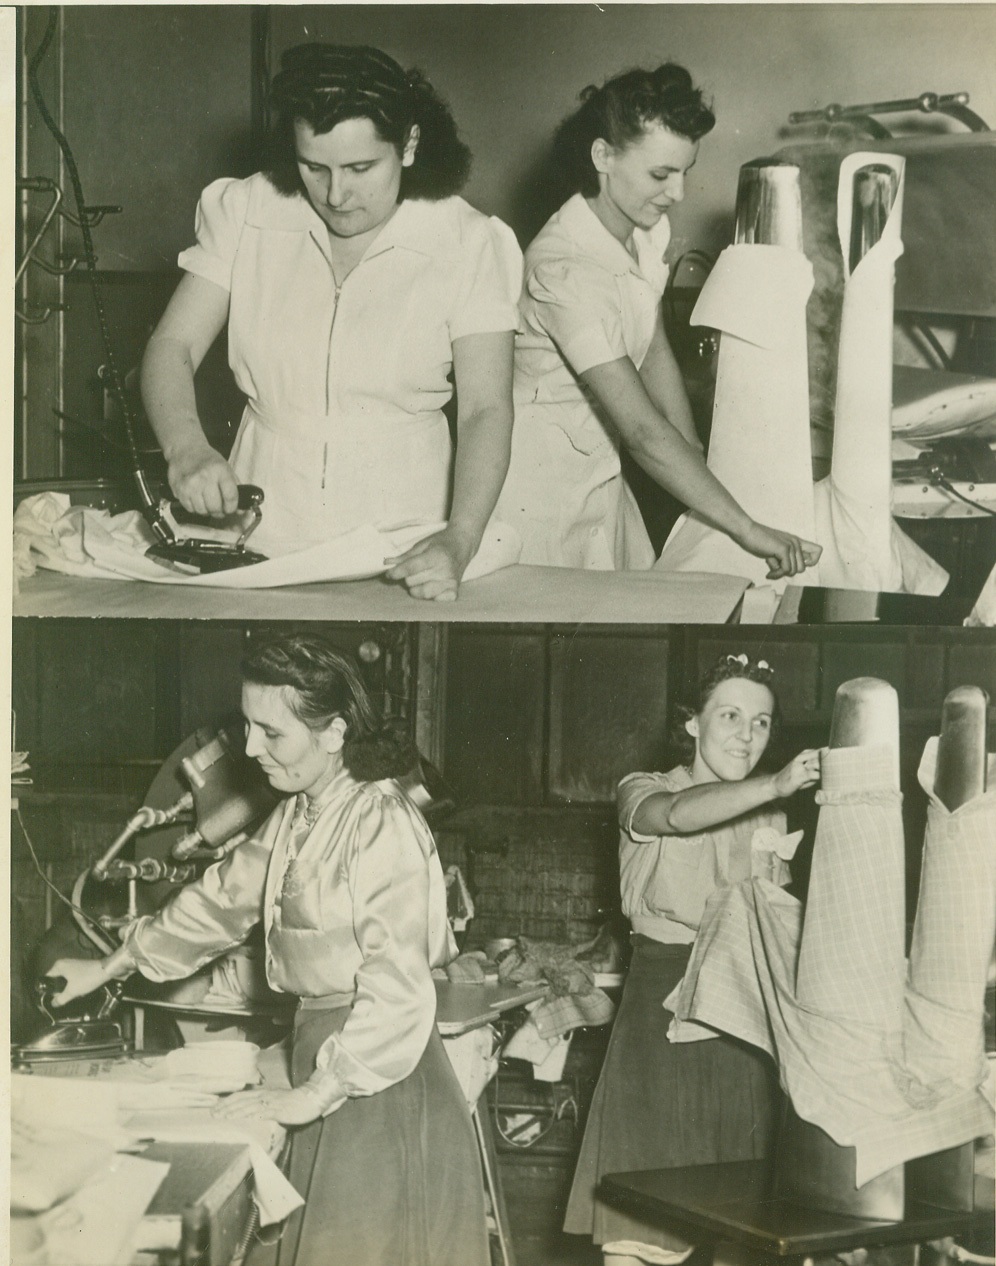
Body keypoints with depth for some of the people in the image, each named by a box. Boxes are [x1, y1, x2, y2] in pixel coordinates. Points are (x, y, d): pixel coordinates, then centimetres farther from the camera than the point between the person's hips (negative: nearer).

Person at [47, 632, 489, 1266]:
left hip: (384, 1073, -8)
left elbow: (398, 989, -23)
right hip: (325, 1048, 8)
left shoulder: (383, 822, -20)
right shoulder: (296, 815, 7)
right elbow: (225, 896, 22)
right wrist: (108, 968, 26)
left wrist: (314, 1094, -18)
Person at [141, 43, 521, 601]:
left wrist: (459, 543, -24)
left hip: (401, 537, -1)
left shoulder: (466, 243, -3)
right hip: (265, 529, 1)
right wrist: (187, 448, -19)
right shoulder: (246, 214, 3)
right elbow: (172, 348, 3)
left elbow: (485, 411, -8)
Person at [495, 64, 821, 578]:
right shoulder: (565, 271, -28)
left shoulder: (646, 231, -1)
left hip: (598, 470, 8)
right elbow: (643, 429, -31)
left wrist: (697, 457, -2)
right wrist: (747, 530, -30)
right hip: (540, 487, -8)